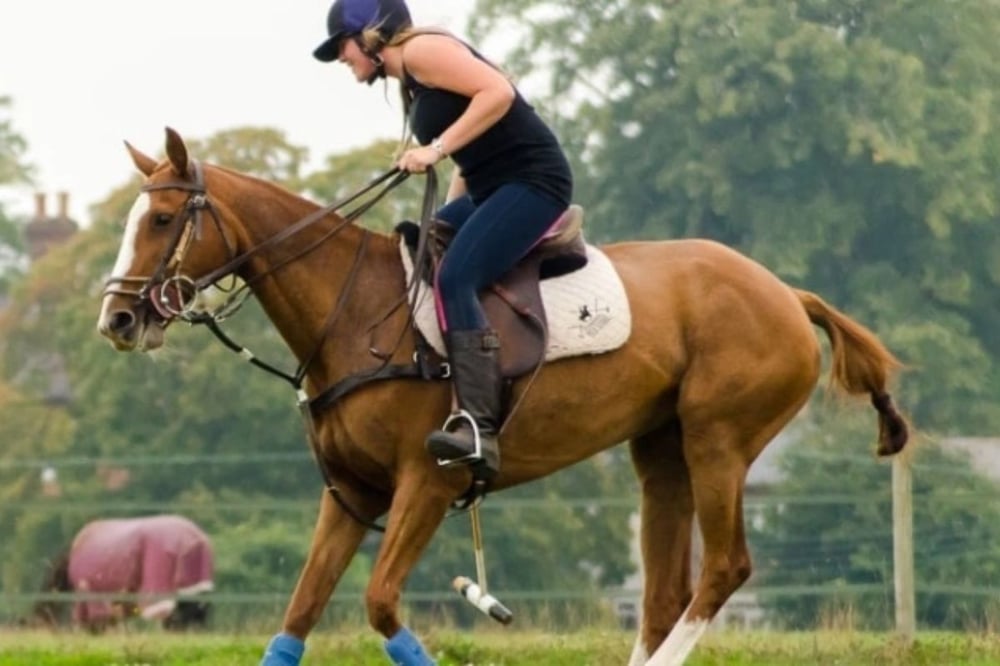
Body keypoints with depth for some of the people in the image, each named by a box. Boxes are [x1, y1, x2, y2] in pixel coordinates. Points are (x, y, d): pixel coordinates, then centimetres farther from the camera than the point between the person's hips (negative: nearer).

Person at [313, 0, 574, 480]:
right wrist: (449, 217, 13)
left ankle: (478, 428, -35)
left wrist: (437, 148, -22)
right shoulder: (410, 80, 19)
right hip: (489, 189, 11)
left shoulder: (421, 50, -9)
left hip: (532, 182, -11)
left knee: (454, 278, -26)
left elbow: (498, 92, -22)